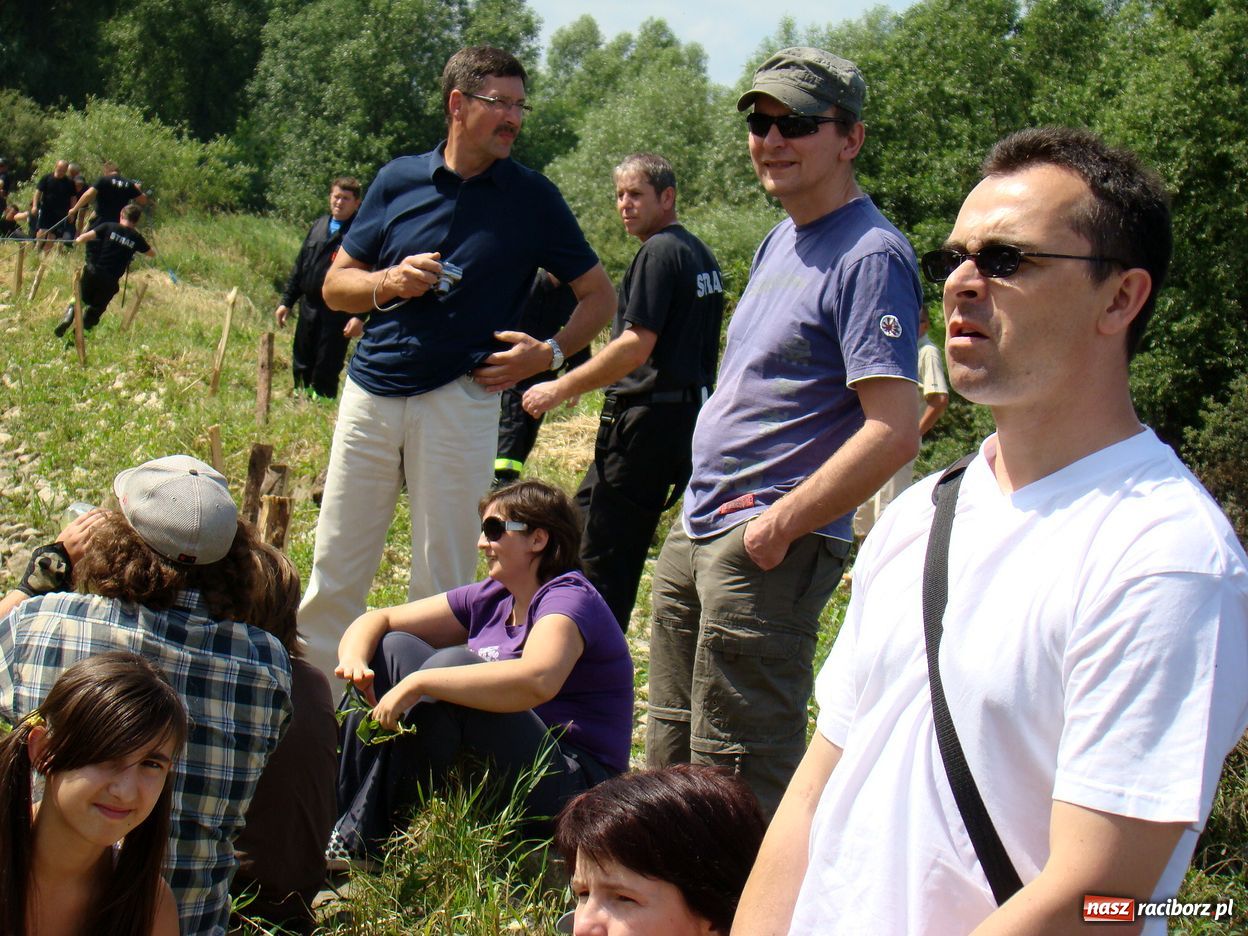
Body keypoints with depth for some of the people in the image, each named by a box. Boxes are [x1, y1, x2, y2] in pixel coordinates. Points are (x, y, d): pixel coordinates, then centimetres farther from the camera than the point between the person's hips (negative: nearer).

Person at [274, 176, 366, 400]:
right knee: (302, 366, 12)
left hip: (338, 312, -6)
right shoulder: (319, 225, 13)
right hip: (309, 306, 6)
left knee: (326, 372, -1)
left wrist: (360, 316, -21)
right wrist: (286, 301, 15)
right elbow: (300, 266, 18)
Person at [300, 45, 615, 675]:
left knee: (441, 585, 2)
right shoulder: (398, 180, 6)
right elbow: (335, 286, 11)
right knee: (335, 568, 7)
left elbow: (598, 295, 7)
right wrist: (388, 282, -9)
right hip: (371, 389, 2)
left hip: (460, 402, -2)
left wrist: (549, 352, -9)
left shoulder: (532, 198, 2)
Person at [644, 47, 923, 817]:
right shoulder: (781, 241, 16)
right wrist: (707, 511, 14)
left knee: (739, 781, -3)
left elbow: (893, 433, -22)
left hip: (771, 550, -10)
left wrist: (778, 526, -18)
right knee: (670, 759, 19)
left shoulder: (870, 256, -14)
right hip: (696, 531, 10)